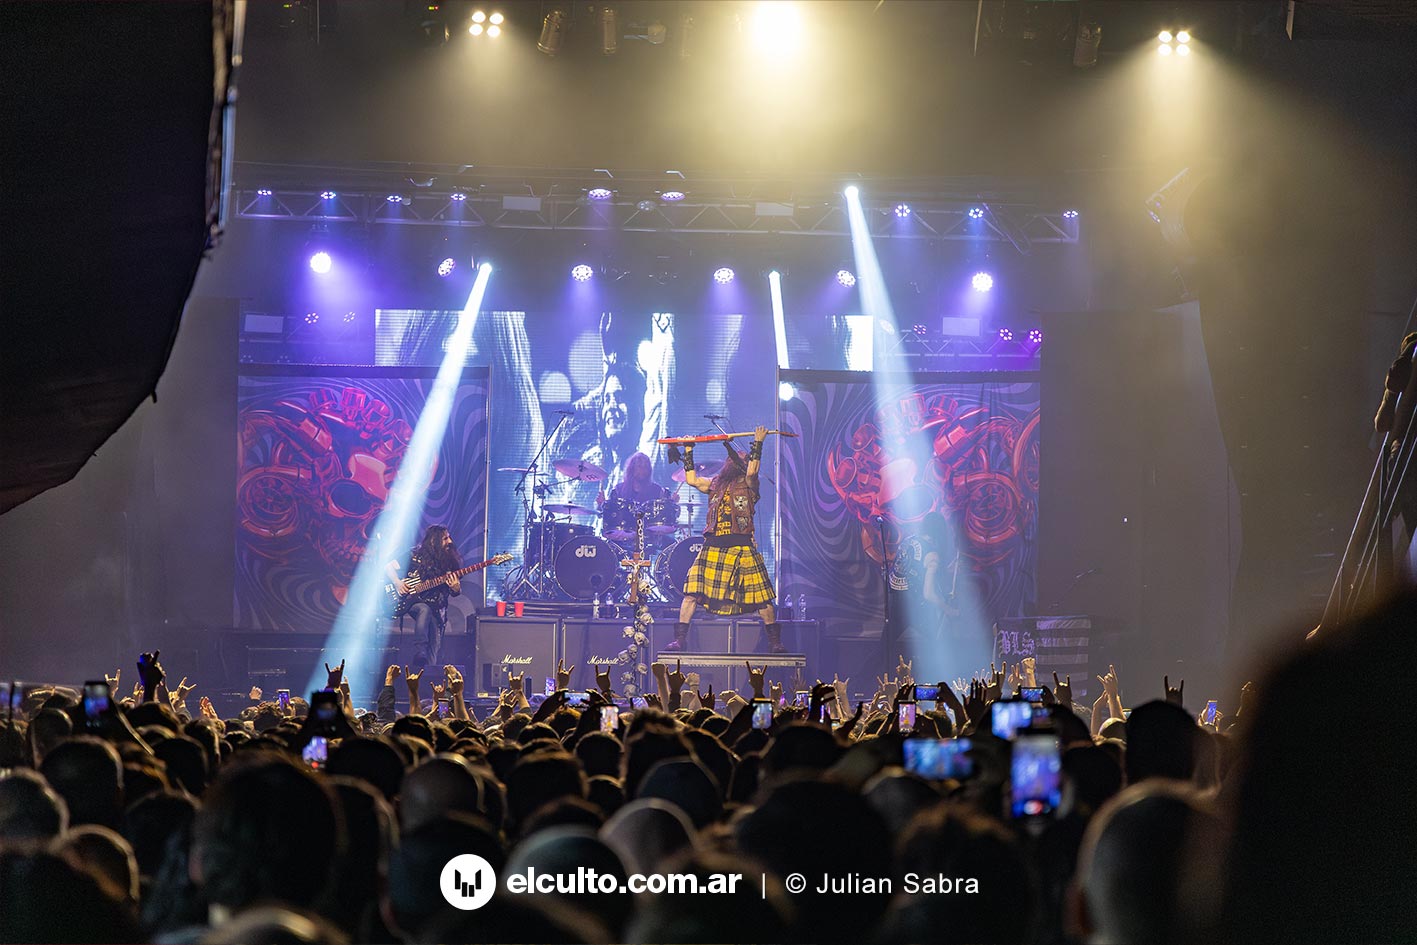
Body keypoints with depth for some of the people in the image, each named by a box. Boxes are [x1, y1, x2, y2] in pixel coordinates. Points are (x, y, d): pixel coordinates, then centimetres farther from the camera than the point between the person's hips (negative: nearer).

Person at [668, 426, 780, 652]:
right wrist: (688, 452, 14)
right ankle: (679, 639, -3)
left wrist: (758, 444, -11)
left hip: (742, 548, -4)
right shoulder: (715, 485, 21)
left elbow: (752, 471, -12)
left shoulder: (747, 485, 7)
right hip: (712, 547, 4)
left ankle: (775, 641, 6)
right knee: (692, 593, -7)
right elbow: (692, 480, 14)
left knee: (762, 598, -5)